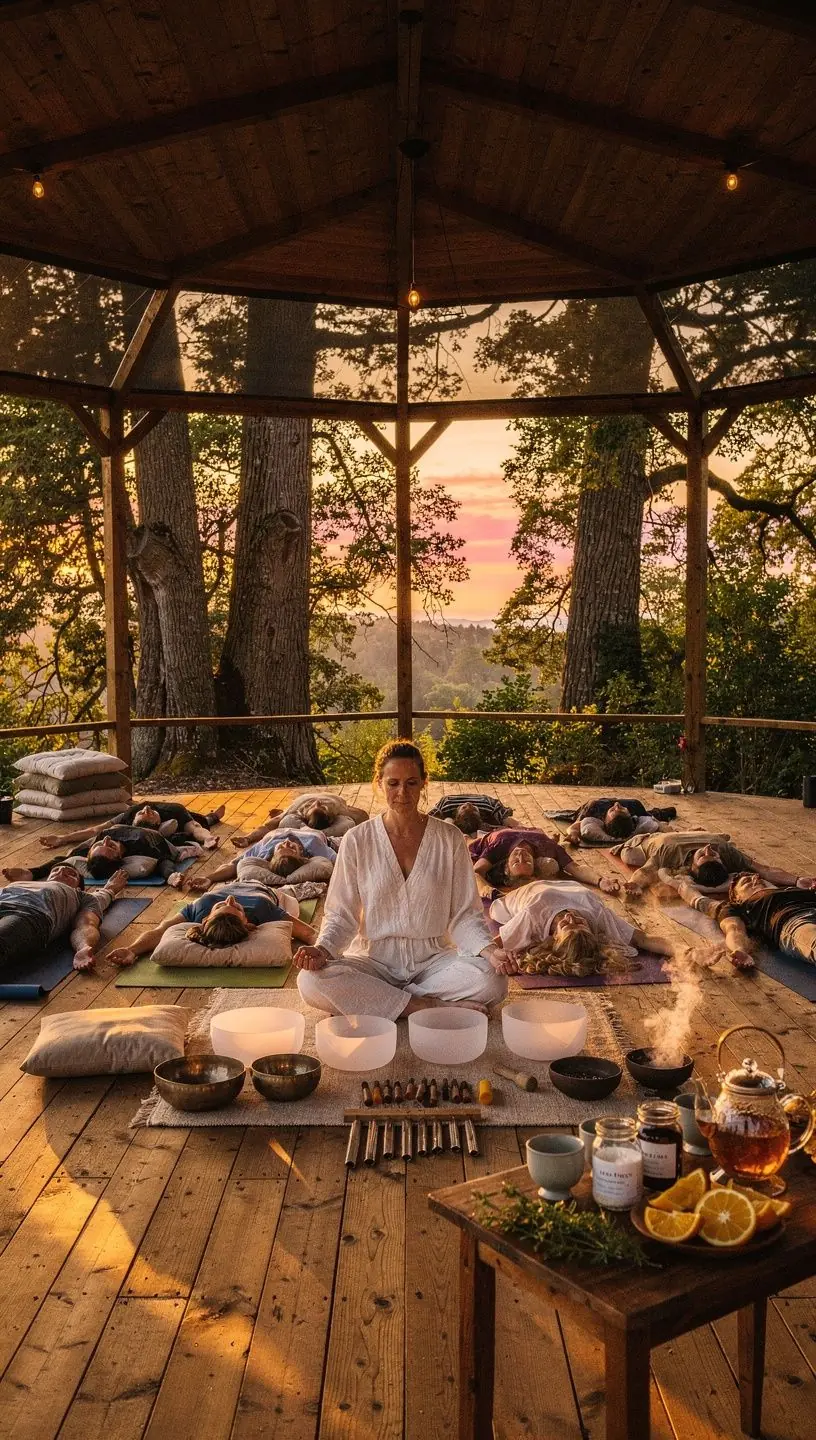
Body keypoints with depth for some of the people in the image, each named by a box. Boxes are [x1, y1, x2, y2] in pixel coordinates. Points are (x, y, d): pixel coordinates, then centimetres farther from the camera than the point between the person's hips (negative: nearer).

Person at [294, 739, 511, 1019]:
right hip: (373, 959, 0)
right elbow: (341, 913, 0)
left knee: (491, 980, -29)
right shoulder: (358, 840, -1)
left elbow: (464, 913, 1)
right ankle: (427, 1006, -19)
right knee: (311, 980, -30)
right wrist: (322, 949, -20)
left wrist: (488, 949, -18)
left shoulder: (449, 839, 0)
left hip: (433, 959, 1)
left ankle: (372, 999, -15)